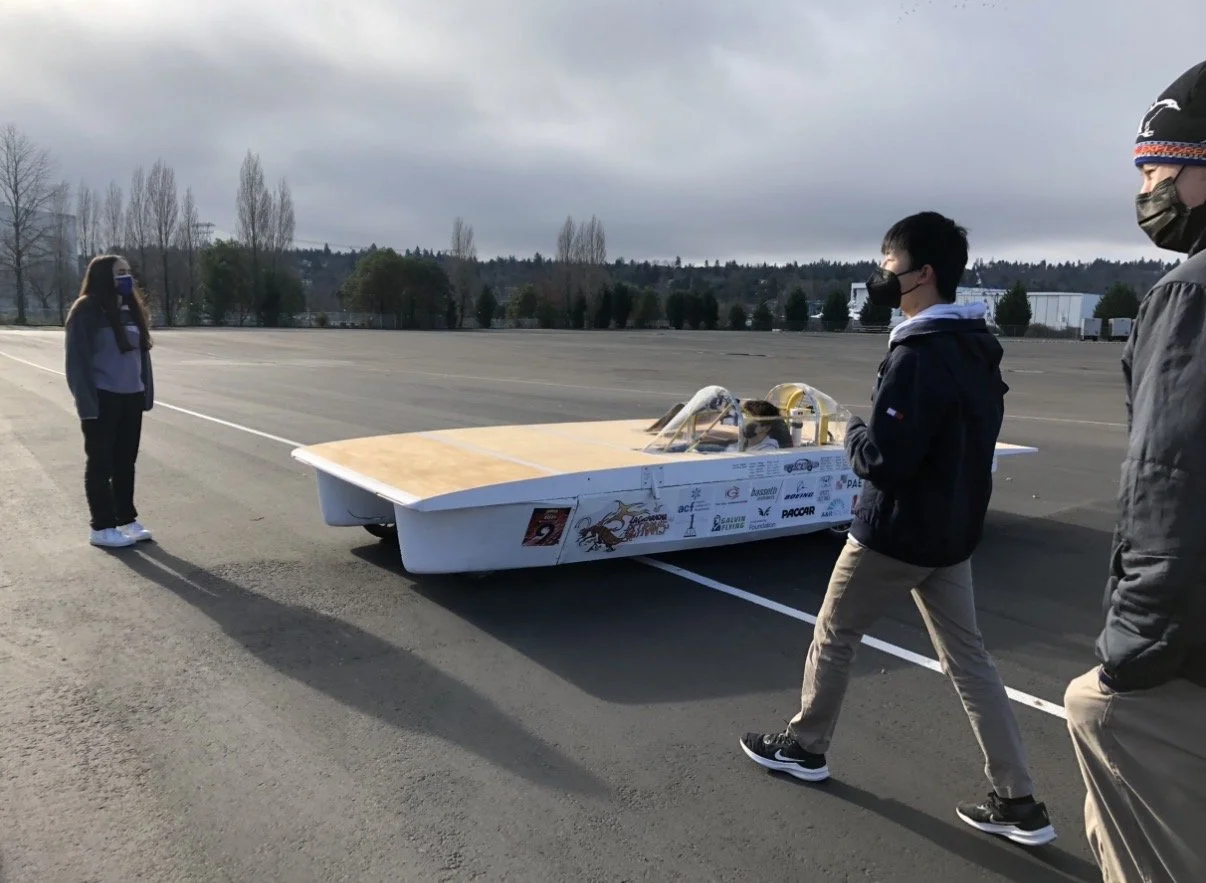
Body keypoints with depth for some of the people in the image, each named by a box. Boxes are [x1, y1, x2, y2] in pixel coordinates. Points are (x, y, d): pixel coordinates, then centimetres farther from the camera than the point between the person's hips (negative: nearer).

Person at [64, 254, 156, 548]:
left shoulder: (131, 309, 10)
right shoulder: (86, 312, -11)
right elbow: (77, 362, -13)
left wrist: (146, 392, 9)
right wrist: (87, 403, -17)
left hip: (131, 398, 7)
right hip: (102, 401, -6)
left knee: (126, 462, 13)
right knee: (101, 464, 3)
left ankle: (127, 520, 23)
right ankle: (102, 527, 11)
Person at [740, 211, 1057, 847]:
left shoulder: (918, 353, -23)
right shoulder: (978, 346, 7)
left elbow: (883, 458, -27)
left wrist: (852, 432, -6)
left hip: (894, 532, -8)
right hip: (952, 532, 8)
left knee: (833, 638, 12)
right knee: (969, 658, 13)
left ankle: (804, 747, 31)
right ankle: (1020, 804, 18)